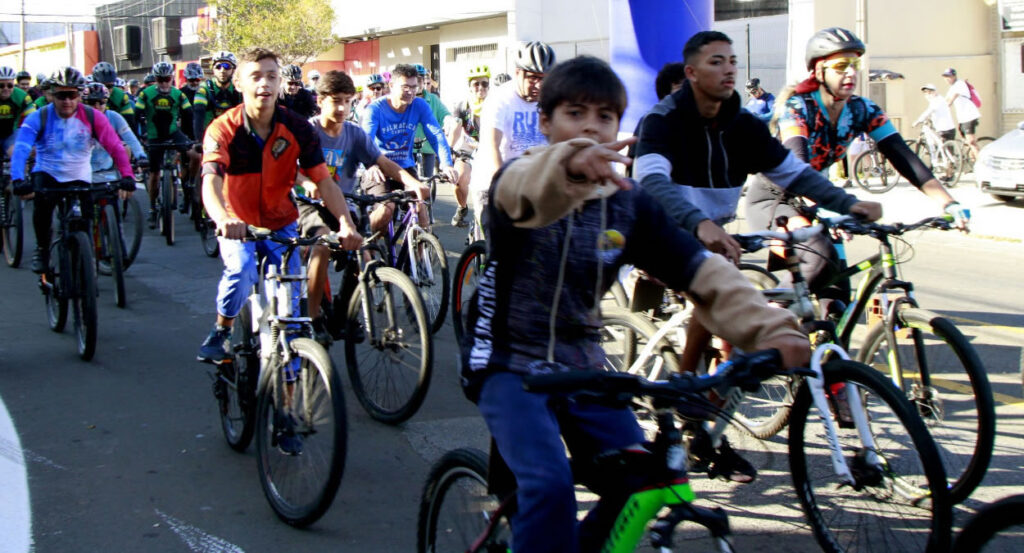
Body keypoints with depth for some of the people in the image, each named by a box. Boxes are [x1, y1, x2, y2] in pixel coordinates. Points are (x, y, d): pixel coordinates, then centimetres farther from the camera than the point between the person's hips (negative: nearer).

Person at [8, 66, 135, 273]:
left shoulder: (92, 117, -11)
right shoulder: (38, 118, -13)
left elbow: (115, 146, -17)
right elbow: (20, 150, -25)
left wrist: (126, 175, -34)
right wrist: (17, 180, -43)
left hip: (79, 177, 1)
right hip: (47, 173, -1)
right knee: (43, 203, -31)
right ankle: (42, 249, -7)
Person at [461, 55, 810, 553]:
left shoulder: (628, 204, 1)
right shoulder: (521, 180, -11)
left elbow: (702, 271, -7)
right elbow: (523, 190, -38)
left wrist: (771, 329, -22)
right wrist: (570, 165, -62)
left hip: (581, 366, 5)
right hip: (509, 365, -4)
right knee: (549, 483, -25)